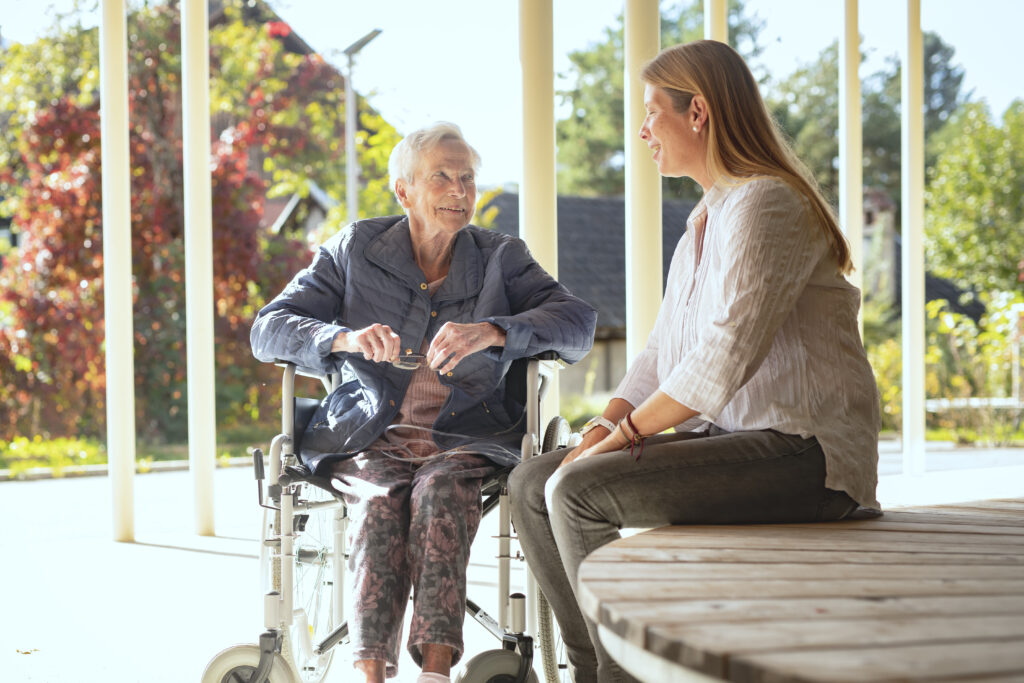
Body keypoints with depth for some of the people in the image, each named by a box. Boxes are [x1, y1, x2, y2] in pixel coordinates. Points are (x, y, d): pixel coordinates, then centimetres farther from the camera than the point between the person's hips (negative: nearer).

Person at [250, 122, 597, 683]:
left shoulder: (501, 258, 11)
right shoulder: (355, 251, 10)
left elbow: (578, 322, -5)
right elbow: (268, 330, 3)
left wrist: (491, 333, -23)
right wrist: (345, 338, -19)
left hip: (463, 442, 0)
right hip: (371, 441, 0)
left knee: (441, 489, -33)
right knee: (380, 500, -32)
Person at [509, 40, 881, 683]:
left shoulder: (764, 205, -14)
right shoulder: (707, 218, 19)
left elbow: (726, 354, -23)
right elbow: (664, 350, 17)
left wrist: (627, 434, -15)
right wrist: (601, 428, 1)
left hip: (805, 454, -10)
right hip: (728, 436, 10)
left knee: (577, 493, -24)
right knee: (532, 482, 2)